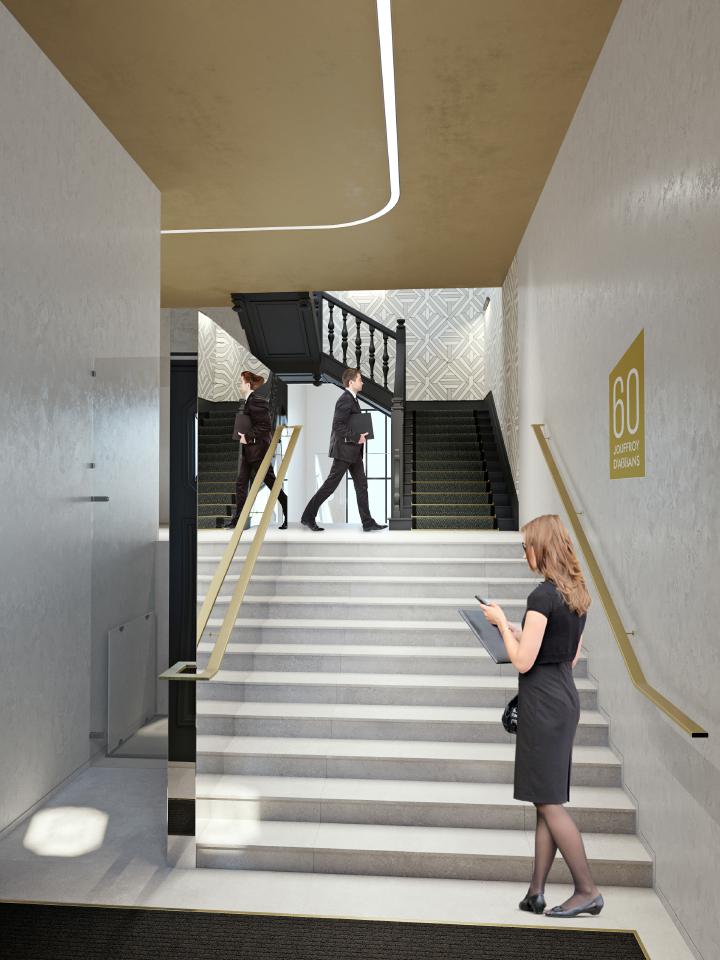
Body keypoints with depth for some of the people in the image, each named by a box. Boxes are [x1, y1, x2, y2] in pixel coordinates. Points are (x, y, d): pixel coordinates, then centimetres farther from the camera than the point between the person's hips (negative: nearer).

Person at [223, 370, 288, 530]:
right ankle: (238, 518, 18)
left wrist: (248, 437, -20)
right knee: (241, 483, 11)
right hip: (248, 451, 10)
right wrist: (243, 436, 9)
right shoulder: (248, 402, 12)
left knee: (271, 483, -2)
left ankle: (289, 515, 9)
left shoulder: (258, 402, -17)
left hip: (259, 451, -10)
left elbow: (266, 427, -23)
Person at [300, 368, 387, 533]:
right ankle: (308, 517, 8)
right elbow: (337, 426, -24)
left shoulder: (351, 398, 14)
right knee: (330, 485, -3)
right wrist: (356, 438, -21)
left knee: (362, 485, 8)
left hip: (353, 452, 10)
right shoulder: (345, 400, -17)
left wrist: (360, 436, 8)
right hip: (344, 450, -10)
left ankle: (368, 522, 12)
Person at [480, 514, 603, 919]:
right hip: (566, 695, 10)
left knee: (549, 802, 4)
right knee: (548, 801, 14)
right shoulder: (577, 593, 8)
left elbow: (523, 661, -19)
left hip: (543, 702, -9)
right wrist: (521, 632, 15)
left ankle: (588, 891, 15)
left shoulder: (543, 596, -20)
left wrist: (502, 623, -7)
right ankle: (536, 891, 21)